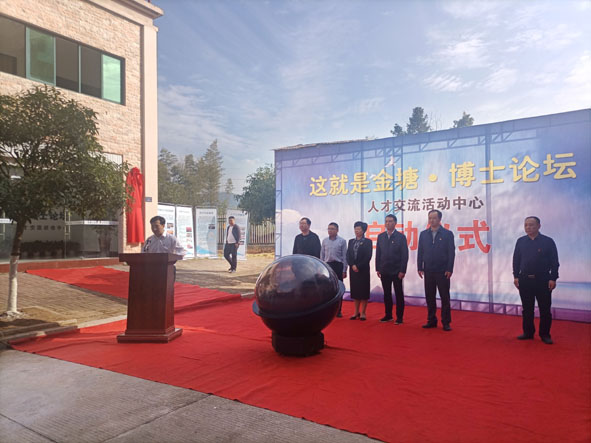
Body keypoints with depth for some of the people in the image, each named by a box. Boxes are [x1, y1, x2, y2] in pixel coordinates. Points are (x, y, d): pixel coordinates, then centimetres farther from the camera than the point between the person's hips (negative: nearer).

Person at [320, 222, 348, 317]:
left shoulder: (342, 241, 1)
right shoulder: (325, 241, 9)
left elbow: (344, 256, 0)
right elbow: (322, 255, 12)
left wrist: (344, 270, -3)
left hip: (338, 266, -2)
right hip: (327, 265, 2)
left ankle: (338, 310, 11)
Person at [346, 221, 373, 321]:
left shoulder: (367, 242, -2)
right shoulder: (351, 241, 11)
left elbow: (368, 256, -9)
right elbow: (348, 255, 6)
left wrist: (358, 266, -13)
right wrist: (352, 265, -9)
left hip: (363, 270, -4)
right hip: (353, 269, 4)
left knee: (363, 291, 0)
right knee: (355, 290, 7)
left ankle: (363, 313, 7)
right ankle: (356, 312, 15)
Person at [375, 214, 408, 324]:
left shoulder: (401, 237, -3)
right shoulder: (381, 236, 9)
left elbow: (405, 255, -6)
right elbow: (378, 253, 10)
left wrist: (402, 271, -11)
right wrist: (377, 269, 5)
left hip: (397, 271, -4)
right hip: (384, 271, 4)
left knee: (399, 294, 3)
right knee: (387, 294, 10)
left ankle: (399, 317, 10)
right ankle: (388, 315, 21)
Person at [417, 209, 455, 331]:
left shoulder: (447, 234, 0)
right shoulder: (423, 234, 9)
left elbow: (451, 253, -3)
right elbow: (420, 252, 9)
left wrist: (449, 269, -9)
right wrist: (420, 267, 3)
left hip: (442, 271, -3)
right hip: (428, 271, 3)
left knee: (445, 297, 2)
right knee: (429, 297, 7)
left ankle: (446, 322, 10)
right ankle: (431, 320, 17)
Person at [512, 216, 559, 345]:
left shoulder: (548, 241, -4)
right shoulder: (521, 241, 5)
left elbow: (554, 262, -3)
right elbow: (516, 260, 9)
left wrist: (553, 278, -8)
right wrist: (516, 276, 4)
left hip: (543, 280, -3)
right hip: (524, 280, 3)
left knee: (545, 309, 4)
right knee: (527, 308, 10)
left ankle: (545, 334, 16)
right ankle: (528, 332, 21)